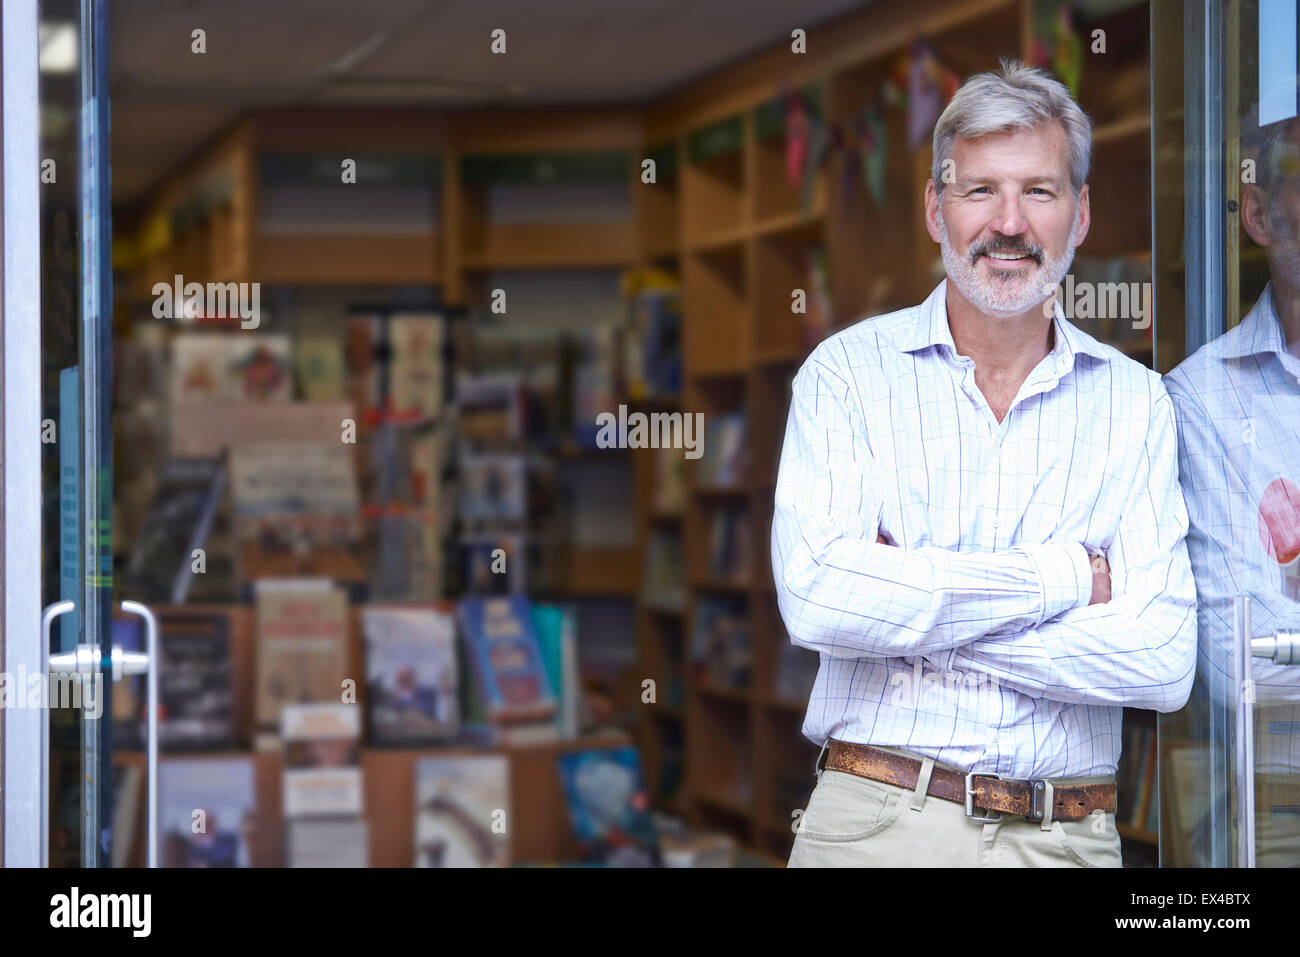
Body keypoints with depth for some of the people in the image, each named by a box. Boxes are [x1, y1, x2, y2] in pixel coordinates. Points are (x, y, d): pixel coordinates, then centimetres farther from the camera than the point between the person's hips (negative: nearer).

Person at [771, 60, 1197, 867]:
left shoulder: (1135, 403, 3)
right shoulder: (851, 371, -1)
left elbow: (1163, 661, -9)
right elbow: (818, 600, -17)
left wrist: (907, 603, -13)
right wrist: (1063, 577, -13)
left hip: (1067, 835, 1)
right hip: (879, 824, -1)